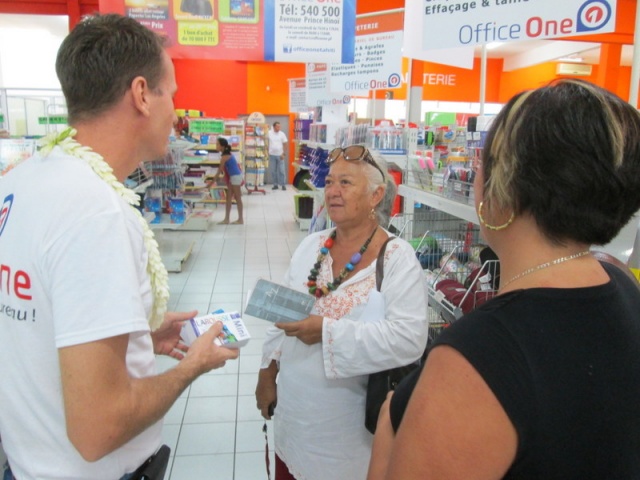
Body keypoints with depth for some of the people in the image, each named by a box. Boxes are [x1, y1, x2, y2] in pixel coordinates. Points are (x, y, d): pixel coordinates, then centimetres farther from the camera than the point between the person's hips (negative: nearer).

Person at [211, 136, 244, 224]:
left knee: (237, 198, -1)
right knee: (228, 197, 9)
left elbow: (219, 171, -16)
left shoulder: (225, 156, -18)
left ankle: (240, 219, 8)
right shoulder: (227, 154, 9)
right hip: (233, 176, 10)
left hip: (236, 176, -10)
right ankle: (226, 219, 12)